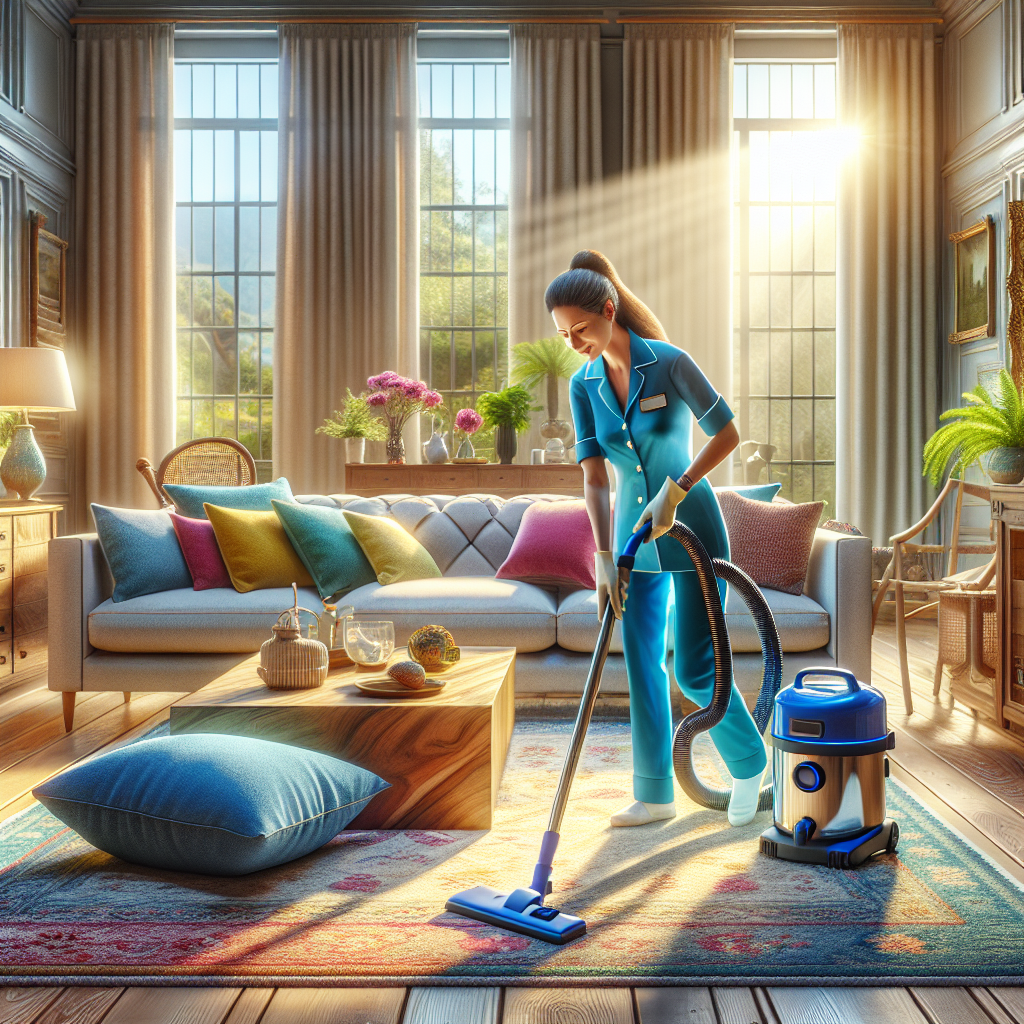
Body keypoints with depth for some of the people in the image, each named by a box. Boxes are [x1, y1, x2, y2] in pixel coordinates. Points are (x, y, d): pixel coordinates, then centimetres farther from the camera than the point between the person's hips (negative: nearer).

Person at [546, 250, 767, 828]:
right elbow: (594, 476, -7)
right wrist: (604, 559, -15)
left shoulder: (669, 363, -16)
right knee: (642, 663, 5)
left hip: (693, 526, -5)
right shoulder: (584, 385, -2)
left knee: (694, 667, -4)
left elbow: (729, 434, -13)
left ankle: (750, 761, 24)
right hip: (634, 531, 5)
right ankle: (656, 794, 17)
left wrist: (674, 490, -22)